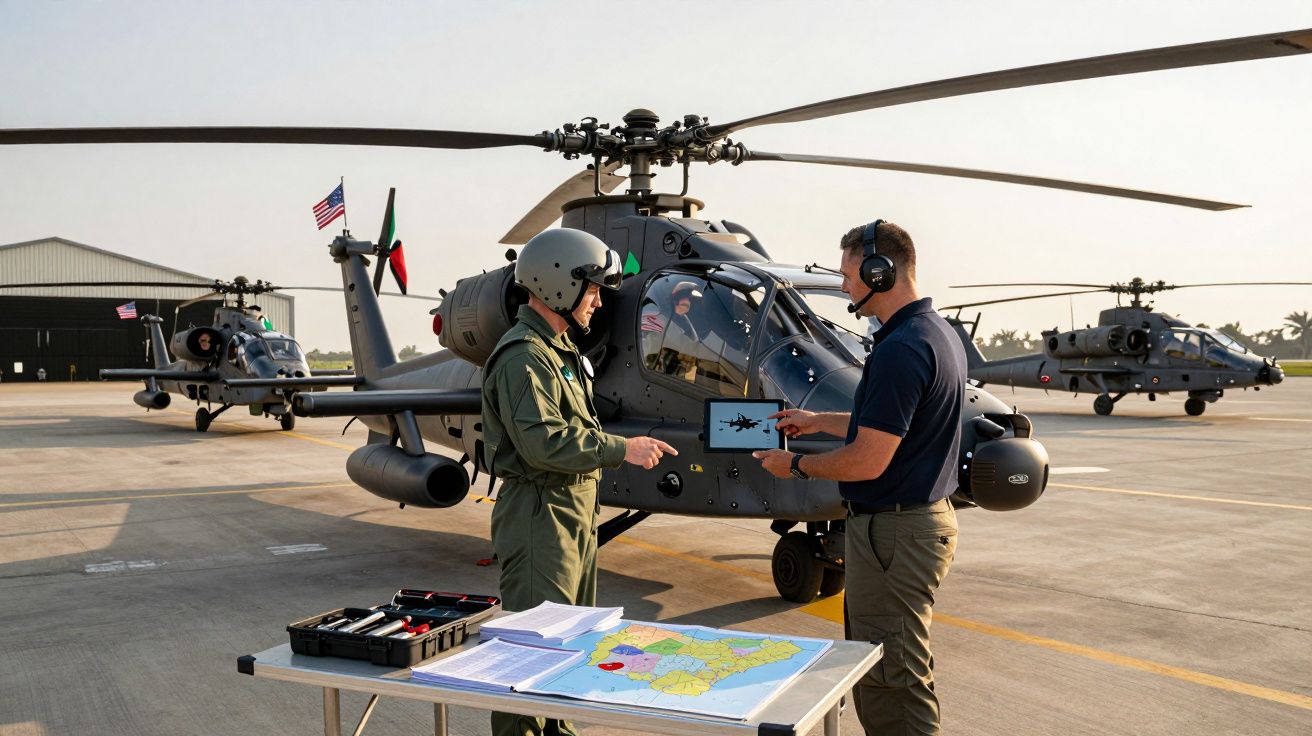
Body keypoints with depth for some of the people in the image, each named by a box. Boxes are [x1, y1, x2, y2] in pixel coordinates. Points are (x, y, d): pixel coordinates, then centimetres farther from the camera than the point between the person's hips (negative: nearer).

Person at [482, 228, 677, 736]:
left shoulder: (559, 350, 16)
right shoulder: (523, 356, -17)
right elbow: (543, 441, -27)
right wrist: (621, 449, -24)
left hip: (574, 509, 11)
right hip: (540, 514, -11)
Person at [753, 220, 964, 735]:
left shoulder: (900, 350, -24)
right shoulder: (936, 333, 9)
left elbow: (867, 461, -24)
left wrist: (796, 466, -9)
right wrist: (818, 421, 24)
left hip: (894, 532, -11)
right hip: (924, 515, 11)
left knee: (891, 678, 2)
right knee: (873, 660, 22)